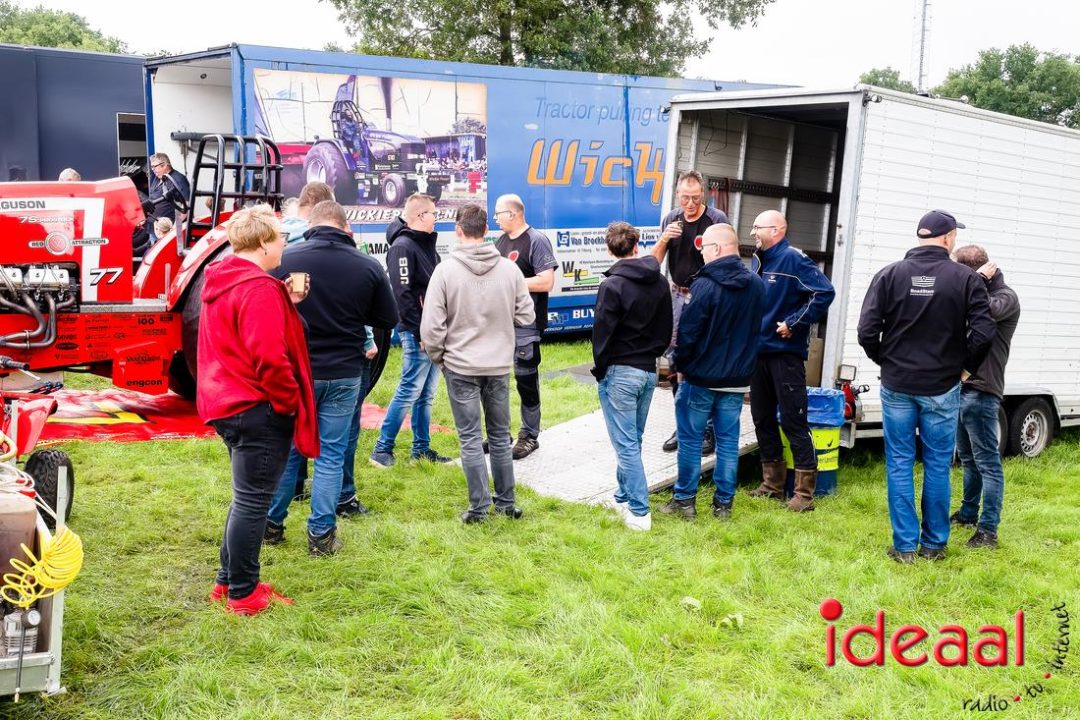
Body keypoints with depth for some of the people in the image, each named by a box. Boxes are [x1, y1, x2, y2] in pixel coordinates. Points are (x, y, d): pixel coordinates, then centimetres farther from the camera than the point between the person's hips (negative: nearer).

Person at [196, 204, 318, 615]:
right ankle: (243, 594, 12)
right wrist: (291, 401, -13)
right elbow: (269, 357, -26)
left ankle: (228, 580, 29)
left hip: (228, 403, 10)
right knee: (252, 502, 1)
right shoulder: (260, 289, -19)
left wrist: (286, 304, 4)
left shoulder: (221, 283, 12)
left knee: (246, 498, 21)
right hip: (259, 410, -10)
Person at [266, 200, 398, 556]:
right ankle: (321, 535, 14)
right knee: (331, 455, 9)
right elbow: (388, 317, 4)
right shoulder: (368, 266, -7)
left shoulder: (286, 258, -10)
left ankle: (272, 524, 27)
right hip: (344, 374, 0)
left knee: (288, 449, 15)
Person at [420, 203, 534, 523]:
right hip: (500, 365, 3)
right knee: (500, 435, 15)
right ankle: (506, 502, 23)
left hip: (460, 367, -3)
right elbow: (526, 315, 1)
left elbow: (431, 326, -12)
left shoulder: (446, 270, -13)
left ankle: (479, 506, 9)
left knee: (470, 438, 6)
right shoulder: (509, 269, -6)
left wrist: (438, 357, 6)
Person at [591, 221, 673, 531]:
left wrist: (599, 369, -1)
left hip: (620, 372, -7)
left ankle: (639, 511, -4)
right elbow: (666, 331, 11)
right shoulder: (660, 283, 6)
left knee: (626, 444, -4)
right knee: (633, 441, 18)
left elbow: (602, 332, -14)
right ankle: (624, 497, 28)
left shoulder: (613, 285, -15)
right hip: (649, 371, 7)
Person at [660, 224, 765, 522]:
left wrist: (681, 365, 1)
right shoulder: (757, 285, 3)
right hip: (737, 380, 5)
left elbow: (687, 333, -15)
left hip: (701, 378, -5)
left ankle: (685, 500, 14)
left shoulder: (704, 285, -18)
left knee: (690, 439, 7)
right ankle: (723, 503, 17)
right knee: (728, 441, 11)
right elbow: (757, 331, 11)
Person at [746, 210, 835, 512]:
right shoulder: (757, 260, 11)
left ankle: (804, 492, 1)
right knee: (762, 419, 14)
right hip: (758, 351, 9)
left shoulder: (793, 259, -13)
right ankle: (772, 484, 25)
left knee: (793, 422, -5)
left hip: (785, 353, -8)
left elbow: (825, 293, -20)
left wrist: (794, 323, -18)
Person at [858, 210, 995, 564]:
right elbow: (983, 332, -12)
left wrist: (885, 361, 9)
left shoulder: (890, 274, -4)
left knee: (899, 465, 7)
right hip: (942, 389, 0)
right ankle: (934, 544, 19)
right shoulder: (966, 278, -6)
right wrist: (966, 367, 5)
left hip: (897, 387, 1)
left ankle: (905, 545, 10)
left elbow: (867, 330, -8)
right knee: (937, 466, 10)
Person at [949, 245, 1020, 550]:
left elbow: (988, 310, -31)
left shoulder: (1006, 297, -10)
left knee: (987, 461, -5)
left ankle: (988, 530, -2)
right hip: (961, 387, 8)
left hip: (981, 392, -8)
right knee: (968, 458, 19)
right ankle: (969, 513, 32)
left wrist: (978, 280, -17)